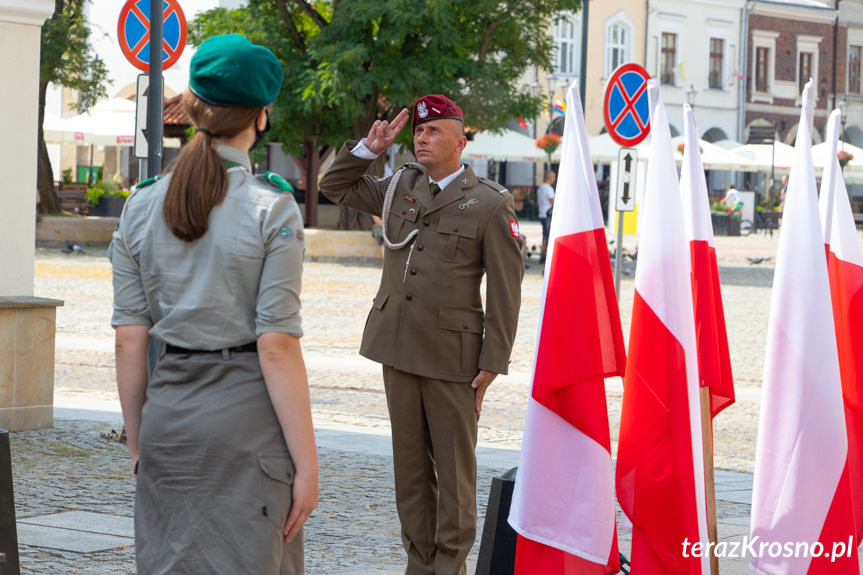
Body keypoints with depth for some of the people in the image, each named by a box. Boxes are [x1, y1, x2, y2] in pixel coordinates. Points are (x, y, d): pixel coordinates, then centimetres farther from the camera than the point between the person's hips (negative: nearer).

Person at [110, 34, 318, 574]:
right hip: (246, 410, -4)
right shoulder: (272, 210, -9)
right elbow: (277, 347, -13)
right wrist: (306, 464, -9)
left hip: (168, 414, 4)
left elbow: (130, 340, 4)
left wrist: (137, 443, 13)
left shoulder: (142, 206, 4)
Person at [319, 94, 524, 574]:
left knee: (454, 468, 1)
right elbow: (335, 186, 24)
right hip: (399, 350, 5)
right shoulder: (399, 188, 11)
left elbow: (505, 294, -6)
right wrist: (369, 149, 6)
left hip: (452, 355, -5)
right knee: (410, 463, 10)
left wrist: (493, 363, -10)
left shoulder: (491, 205, -5)